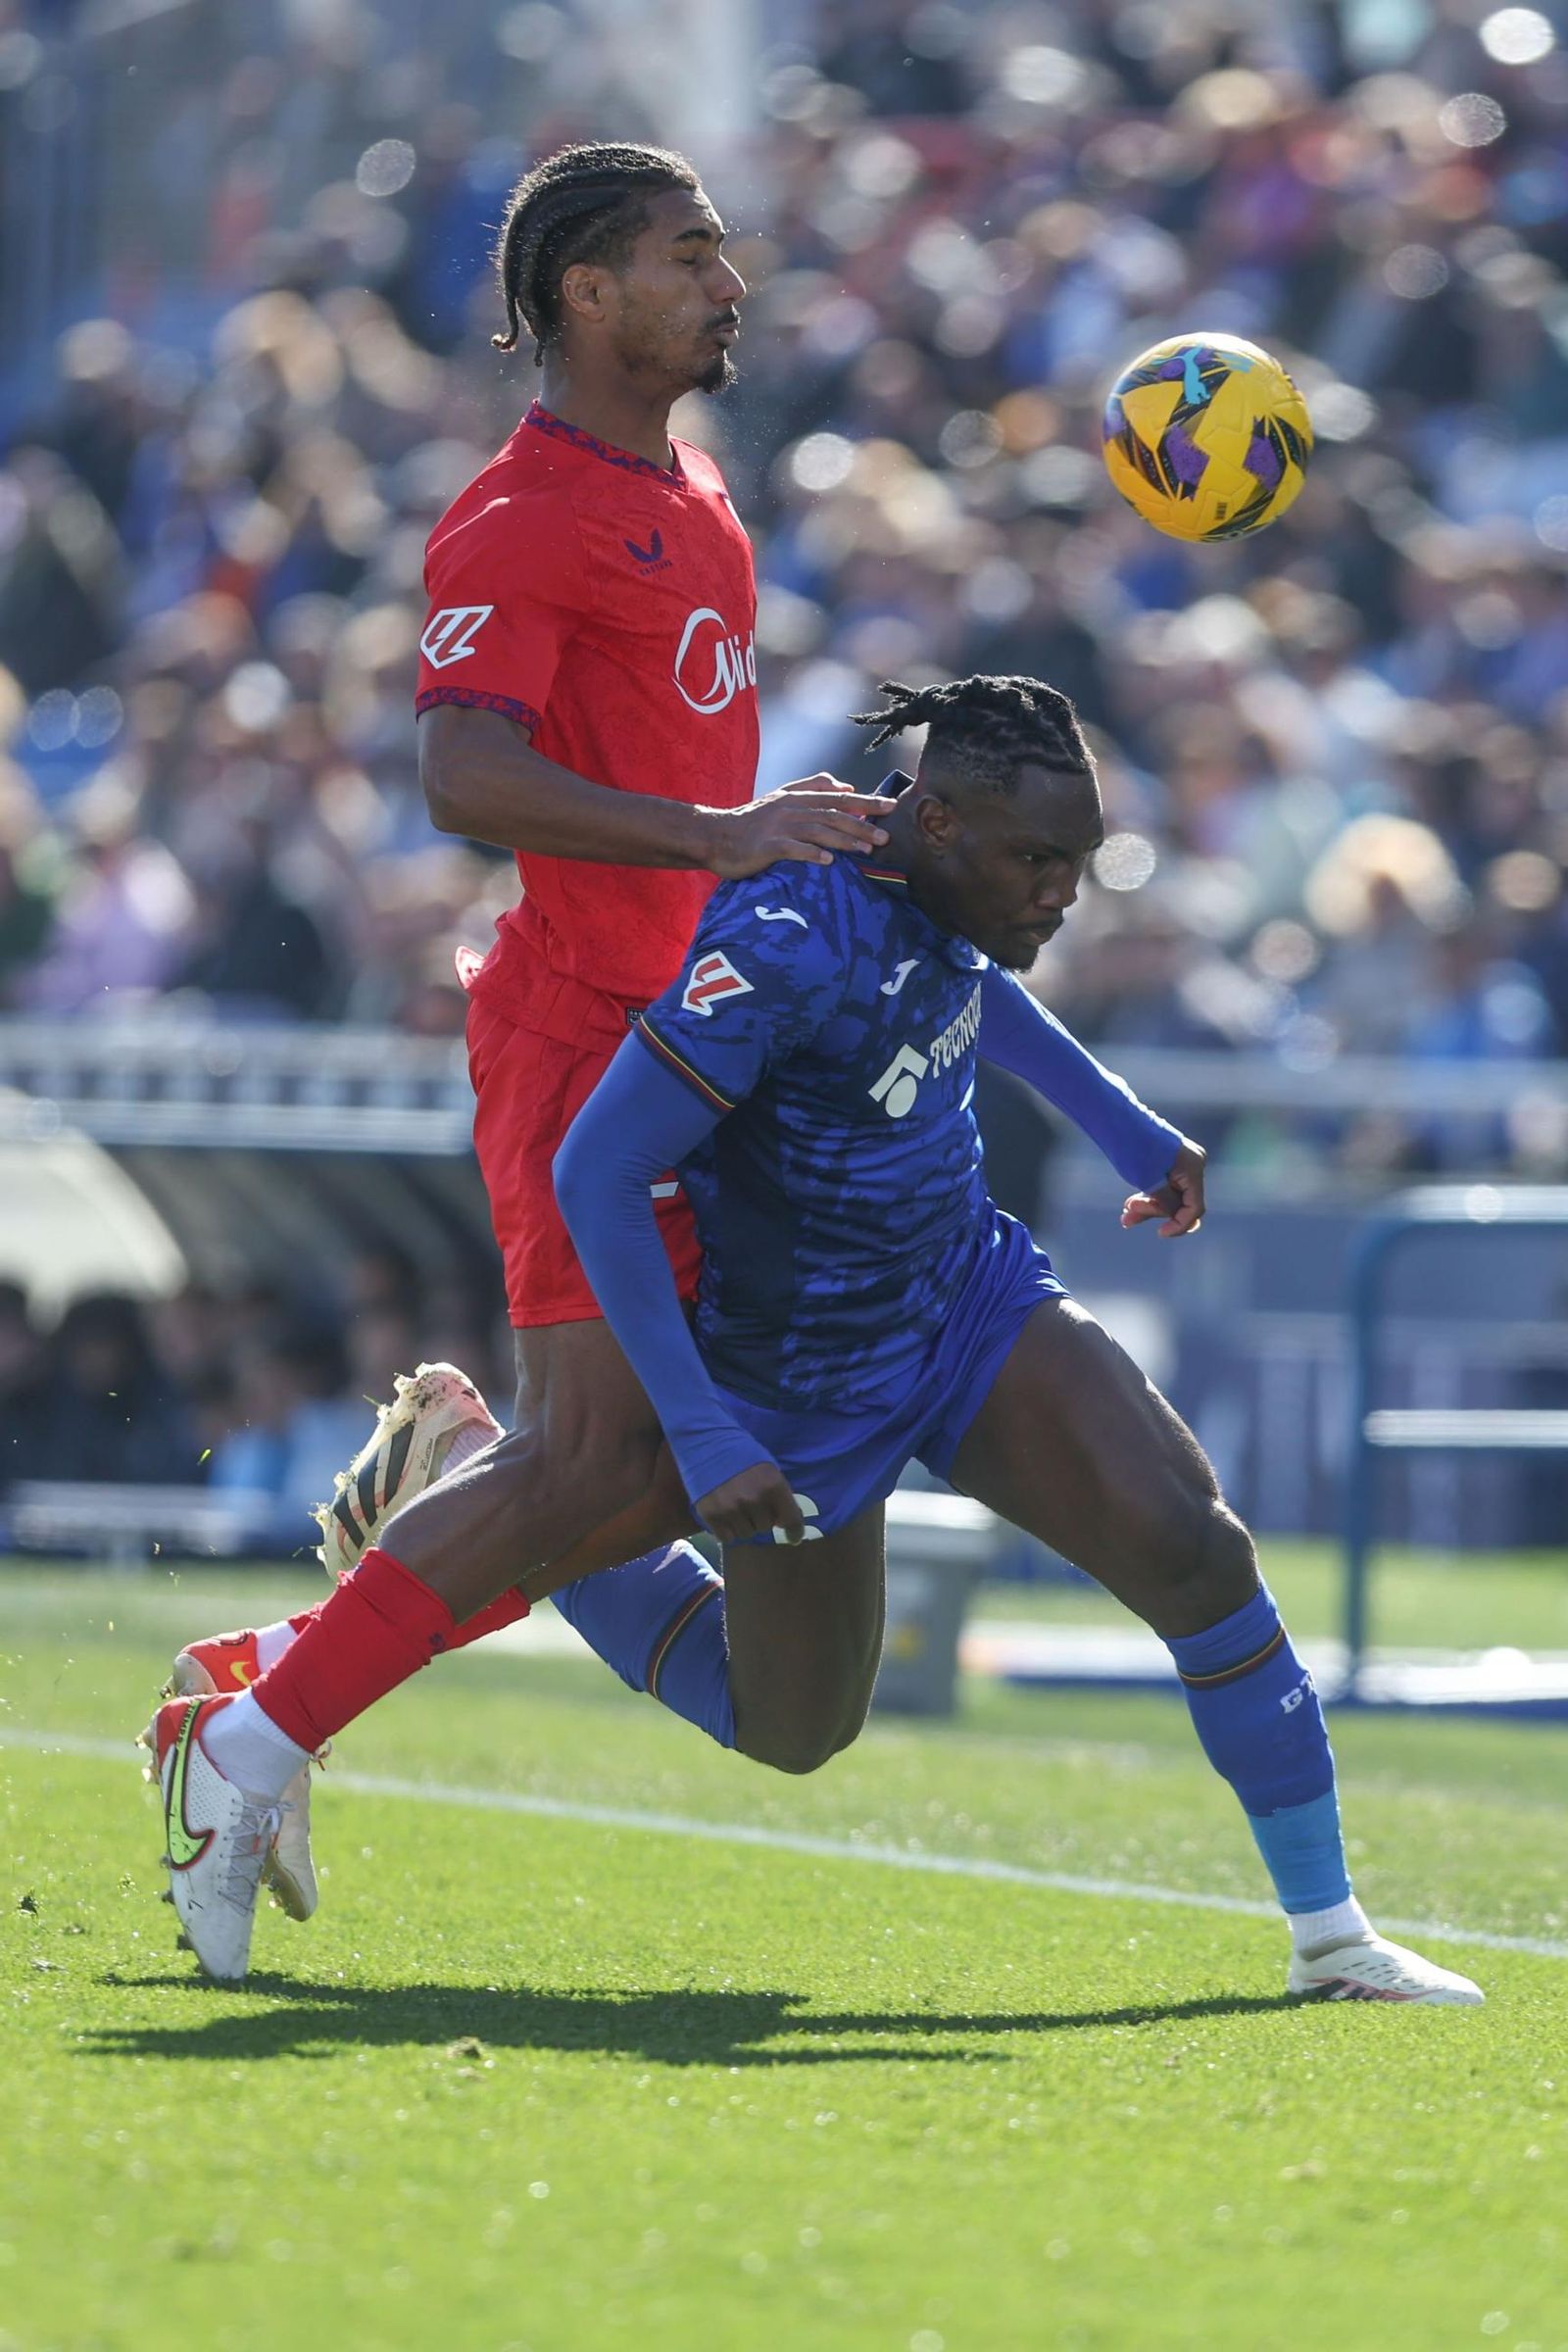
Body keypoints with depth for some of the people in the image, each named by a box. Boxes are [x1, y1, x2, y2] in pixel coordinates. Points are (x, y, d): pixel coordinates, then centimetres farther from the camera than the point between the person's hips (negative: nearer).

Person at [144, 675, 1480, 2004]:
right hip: (803, 1384, -7)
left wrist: (1120, 1122, 23)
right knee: (794, 1731, 11)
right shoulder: (790, 944, -32)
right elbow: (596, 1173, -30)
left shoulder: (941, 883, -7)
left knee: (1191, 1546, -13)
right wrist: (704, 1437, -31)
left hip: (971, 1294, 7)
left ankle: (1330, 1936, -3)